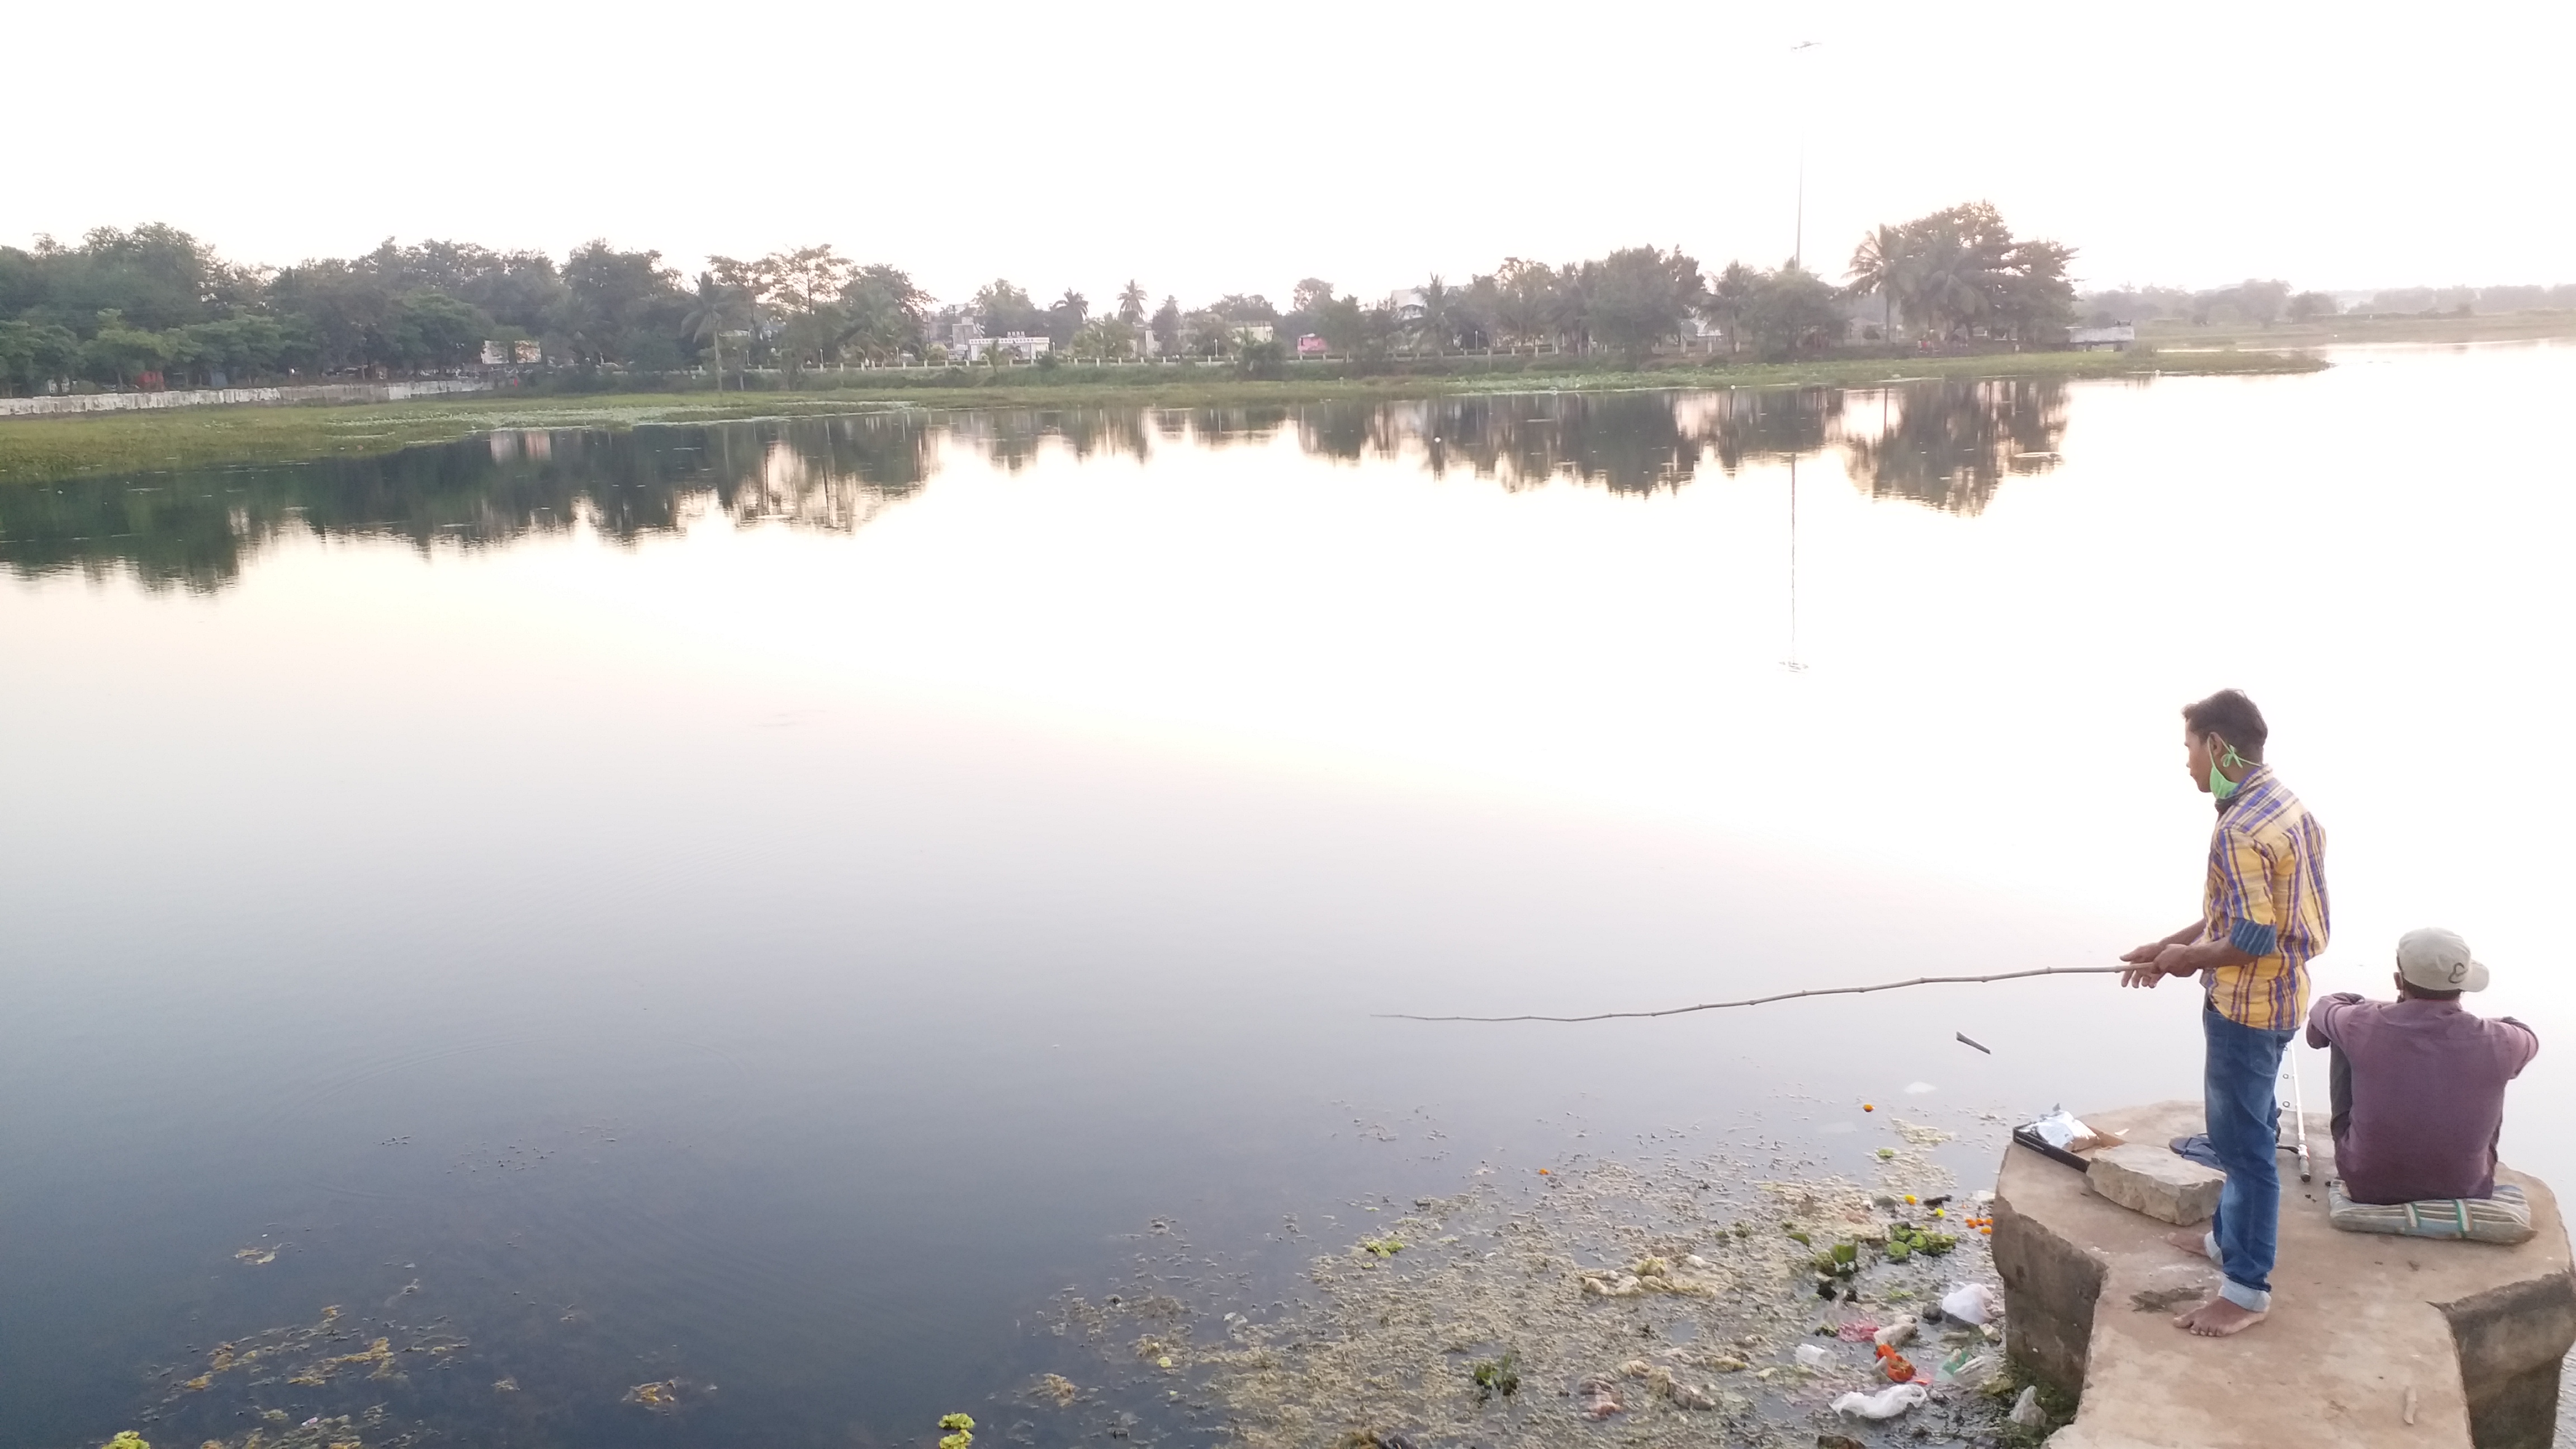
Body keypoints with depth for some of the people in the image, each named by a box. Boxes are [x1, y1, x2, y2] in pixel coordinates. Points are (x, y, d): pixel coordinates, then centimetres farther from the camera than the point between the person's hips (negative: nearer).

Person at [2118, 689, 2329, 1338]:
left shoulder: (2242, 828, -26)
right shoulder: (2281, 803, 7)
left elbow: (2251, 936, -27)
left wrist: (2188, 959, -10)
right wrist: (2172, 944, 10)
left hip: (2248, 1003, -10)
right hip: (2271, 996, 10)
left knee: (2244, 1139, -1)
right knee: (2244, 1127, 23)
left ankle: (2248, 1286, 7)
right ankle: (2231, 1234, 39)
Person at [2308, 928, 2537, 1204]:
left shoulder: (2364, 1025, -20)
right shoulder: (2496, 1042, -18)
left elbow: (2323, 1009, 7)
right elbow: (2529, 1039, 10)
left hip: (2366, 1186, -1)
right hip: (2464, 1190, 1)